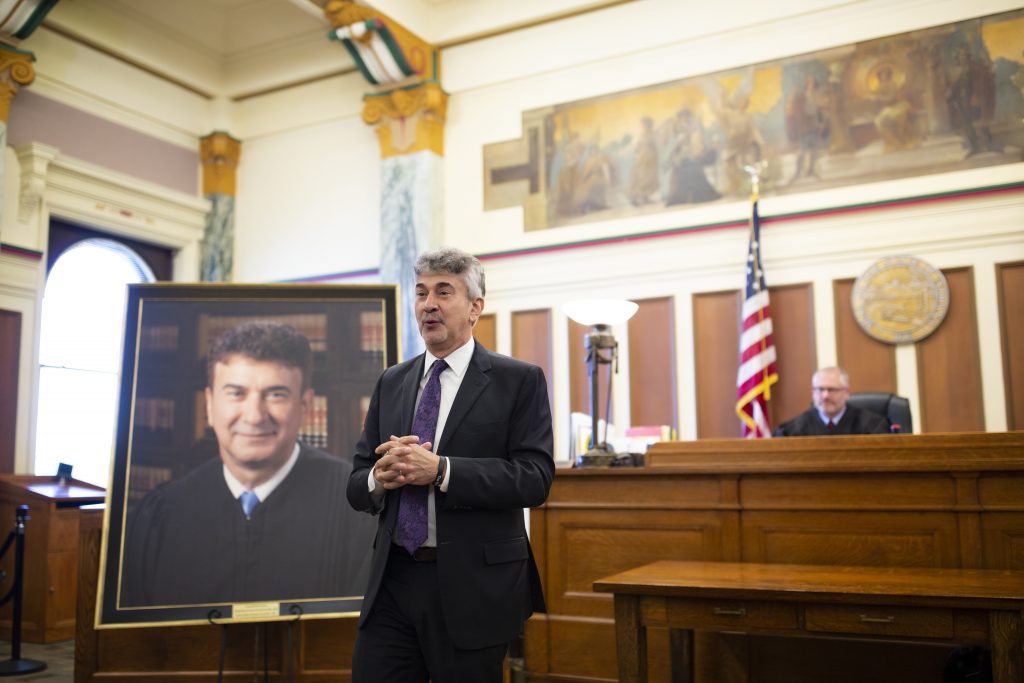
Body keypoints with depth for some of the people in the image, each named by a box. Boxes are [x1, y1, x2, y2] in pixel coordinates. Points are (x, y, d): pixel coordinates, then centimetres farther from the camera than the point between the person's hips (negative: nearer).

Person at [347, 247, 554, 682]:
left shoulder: (519, 381, -3)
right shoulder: (391, 382, 11)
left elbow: (534, 478, -14)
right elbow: (356, 486, 11)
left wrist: (440, 470, -22)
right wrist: (379, 478, -13)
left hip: (472, 588, -3)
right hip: (391, 582, 4)